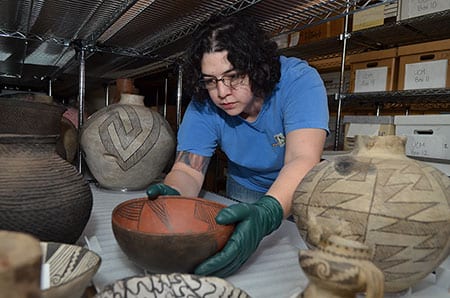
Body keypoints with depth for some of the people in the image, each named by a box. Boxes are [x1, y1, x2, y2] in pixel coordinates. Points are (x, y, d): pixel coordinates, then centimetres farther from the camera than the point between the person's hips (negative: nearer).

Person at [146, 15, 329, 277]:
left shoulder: (299, 80, -28)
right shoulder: (204, 105, -19)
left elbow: (303, 159, -40)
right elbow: (187, 170, -21)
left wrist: (266, 214, -58)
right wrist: (173, 196, -44)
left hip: (299, 189, -2)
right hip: (245, 191, 3)